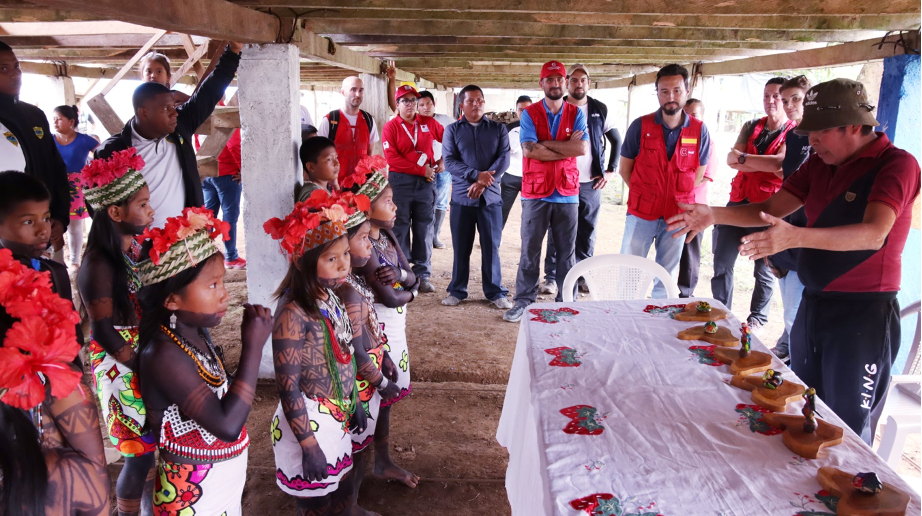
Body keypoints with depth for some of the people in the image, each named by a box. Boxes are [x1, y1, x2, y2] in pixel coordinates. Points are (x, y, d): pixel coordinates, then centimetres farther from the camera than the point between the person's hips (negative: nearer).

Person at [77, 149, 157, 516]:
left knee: (156, 448, 18)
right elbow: (102, 331, -17)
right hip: (123, 369, -7)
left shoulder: (138, 247, 2)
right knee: (140, 455, 6)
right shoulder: (99, 265, -20)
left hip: (151, 357, 7)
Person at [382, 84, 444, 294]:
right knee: (400, 229, 2)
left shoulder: (428, 123, 9)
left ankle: (422, 275, 13)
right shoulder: (391, 127, -1)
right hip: (400, 181, -3)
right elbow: (392, 158, -10)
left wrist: (442, 161, 5)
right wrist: (421, 169, -12)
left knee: (424, 229, 5)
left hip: (426, 182, 3)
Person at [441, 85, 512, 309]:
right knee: (461, 247, 6)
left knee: (491, 246, 3)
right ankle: (457, 290, 18)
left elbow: (504, 158, -3)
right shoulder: (452, 130, 6)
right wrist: (476, 175, -18)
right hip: (461, 197, 0)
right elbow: (449, 161, -4)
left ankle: (495, 292, 13)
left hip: (490, 197, 0)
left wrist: (484, 183, -16)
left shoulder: (498, 129, 8)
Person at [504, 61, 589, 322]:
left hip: (567, 193, 2)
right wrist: (567, 147, -9)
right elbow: (529, 149, -13)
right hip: (536, 193, -1)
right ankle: (524, 301, 14)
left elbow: (583, 148, -9)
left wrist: (546, 144, -12)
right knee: (529, 250, 4)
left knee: (567, 251, 8)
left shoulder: (576, 113, 7)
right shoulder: (530, 113, 2)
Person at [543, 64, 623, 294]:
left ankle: (583, 276, 18)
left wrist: (611, 170, 4)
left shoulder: (600, 110, 6)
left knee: (587, 234, 7)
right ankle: (551, 278, 9)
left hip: (591, 183, 2)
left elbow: (617, 141, 13)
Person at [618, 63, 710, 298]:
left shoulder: (700, 131, -1)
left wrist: (679, 198, 7)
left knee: (666, 277, 12)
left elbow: (698, 175, 9)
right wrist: (645, 196, 2)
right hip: (641, 214, -1)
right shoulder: (640, 126, -5)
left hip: (678, 215, 1)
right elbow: (625, 169, 2)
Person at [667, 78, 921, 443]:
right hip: (813, 303, 7)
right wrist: (712, 215, -8)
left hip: (863, 311, -7)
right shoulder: (819, 163, 9)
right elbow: (772, 208, 8)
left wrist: (795, 237, -43)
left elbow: (874, 233, -29)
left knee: (847, 424, 2)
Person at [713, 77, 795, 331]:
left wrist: (742, 158, -15)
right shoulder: (751, 127, 11)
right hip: (738, 202, 5)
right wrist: (768, 166, -16)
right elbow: (731, 160, -4)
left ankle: (757, 318, 23)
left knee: (764, 269, 7)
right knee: (722, 264, 7)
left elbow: (780, 162, -22)